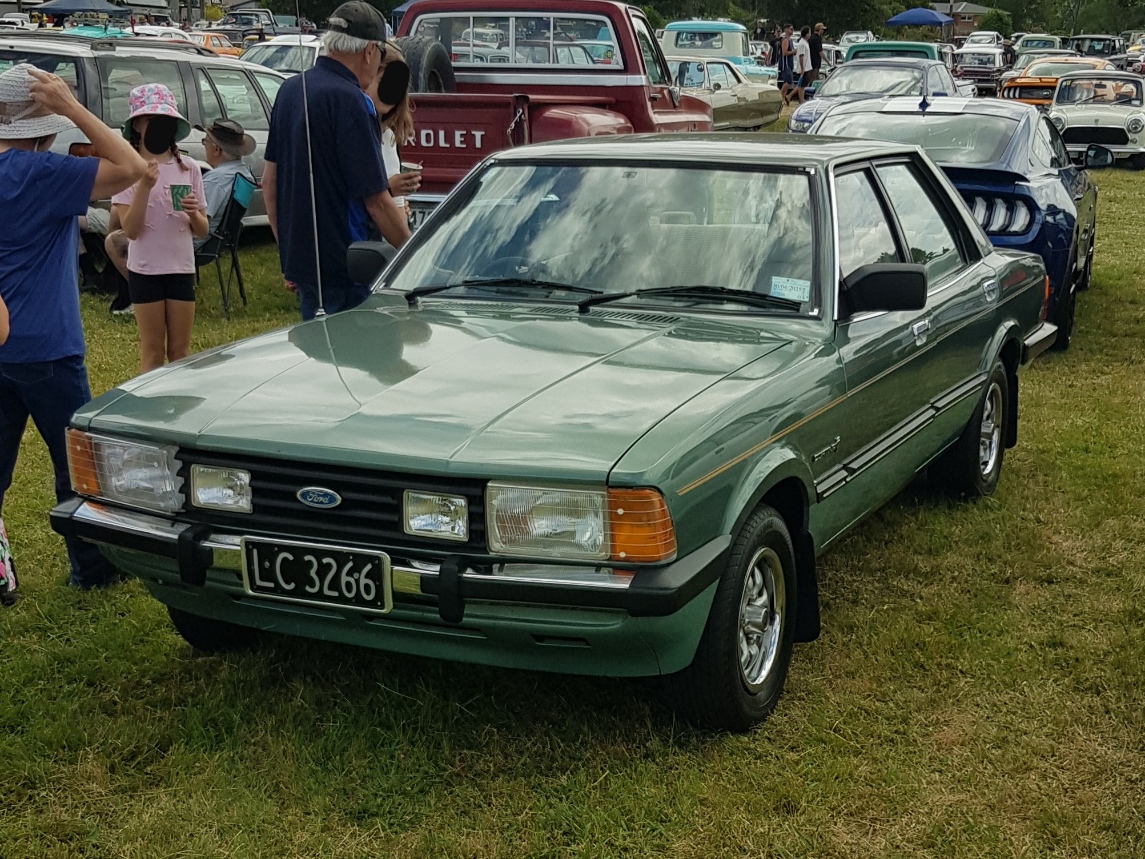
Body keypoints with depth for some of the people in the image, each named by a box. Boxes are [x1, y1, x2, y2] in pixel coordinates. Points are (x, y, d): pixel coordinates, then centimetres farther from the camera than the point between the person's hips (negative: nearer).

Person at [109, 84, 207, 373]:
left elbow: (202, 230, 7)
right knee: (153, 351, 3)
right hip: (145, 270, -3)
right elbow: (130, 229, -13)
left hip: (181, 268, 3)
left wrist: (194, 214, -15)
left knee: (180, 351, 8)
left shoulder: (189, 168, 3)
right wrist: (145, 185, -23)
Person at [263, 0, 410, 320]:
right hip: (343, 267, -9)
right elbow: (376, 201, -18)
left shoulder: (290, 90, 9)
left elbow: (269, 182, 14)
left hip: (298, 258, 9)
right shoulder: (349, 100, -17)